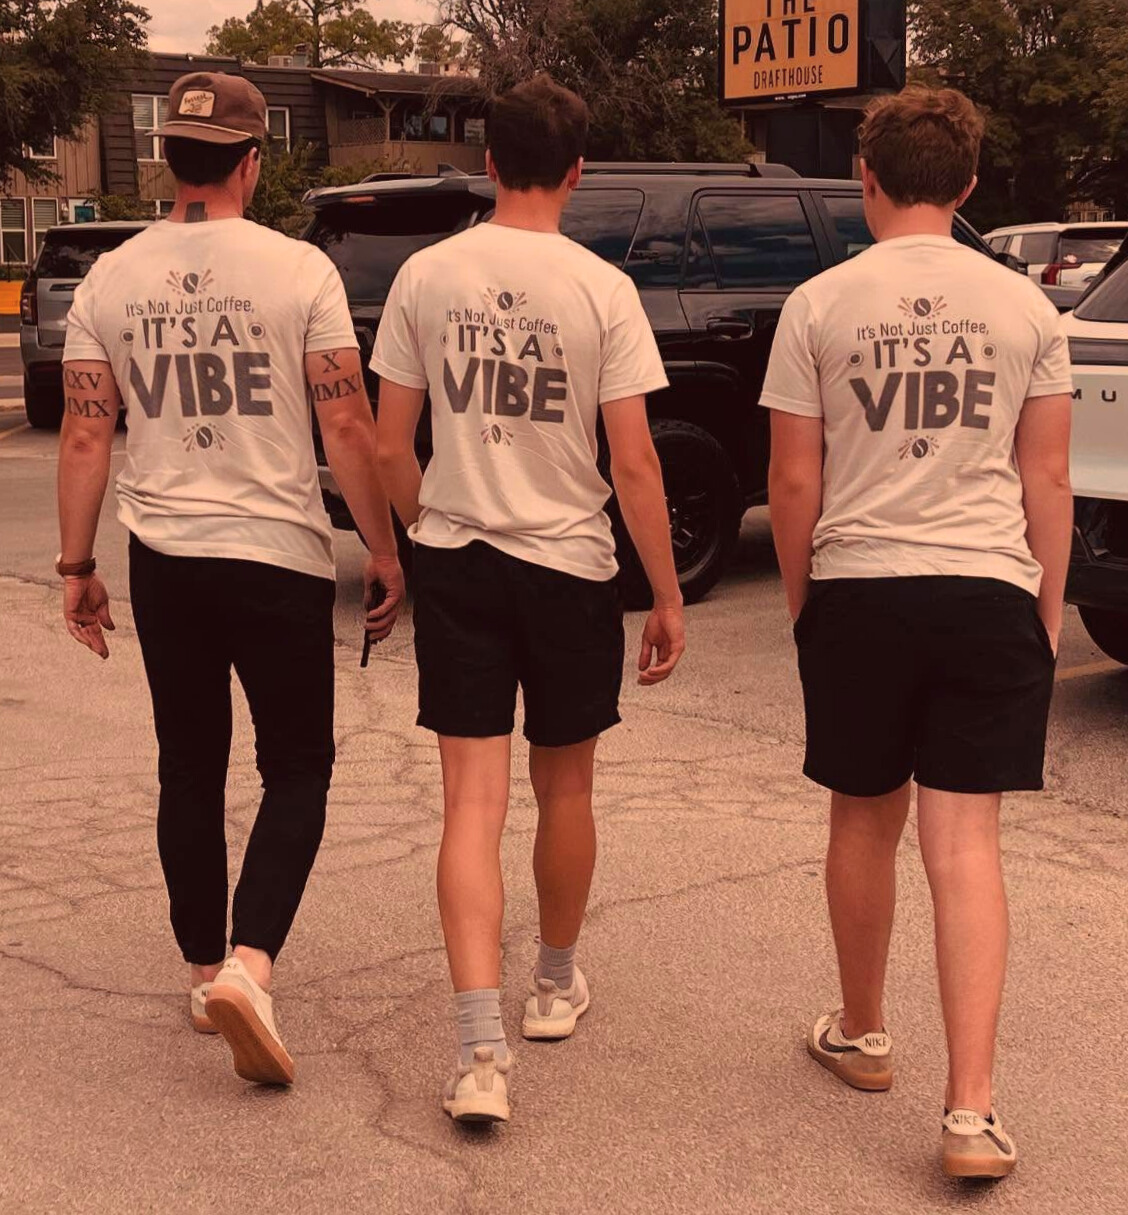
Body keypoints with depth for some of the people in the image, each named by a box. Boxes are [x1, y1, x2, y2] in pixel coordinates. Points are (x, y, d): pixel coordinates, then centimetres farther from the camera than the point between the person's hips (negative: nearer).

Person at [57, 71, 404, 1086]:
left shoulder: (110, 281, 2)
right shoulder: (300, 271, -8)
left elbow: (86, 436, 3)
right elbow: (348, 429, -10)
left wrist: (77, 565, 10)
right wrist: (385, 551, -1)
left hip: (163, 556, 4)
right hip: (279, 553, -4)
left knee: (190, 772, 16)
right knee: (297, 770, 7)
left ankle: (204, 972, 26)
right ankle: (249, 965, -10)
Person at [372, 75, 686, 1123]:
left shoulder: (426, 276, -1)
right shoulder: (601, 289, -7)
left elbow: (389, 447, 2)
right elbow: (633, 463, -9)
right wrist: (668, 597, -1)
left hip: (455, 562, 1)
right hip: (569, 563, -1)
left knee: (474, 803, 1)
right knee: (563, 787, 18)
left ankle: (481, 1047, -9)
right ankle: (555, 983, 37)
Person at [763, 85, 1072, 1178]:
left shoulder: (820, 306, -1)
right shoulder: (1024, 307, 4)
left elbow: (794, 483, -1)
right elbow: (1047, 480, 6)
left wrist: (799, 598, 13)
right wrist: (1048, 609, 16)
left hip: (857, 592, 0)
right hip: (990, 593, 1)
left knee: (864, 820, 16)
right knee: (965, 843, 1)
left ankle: (861, 1035, 34)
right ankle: (971, 1108, -6)